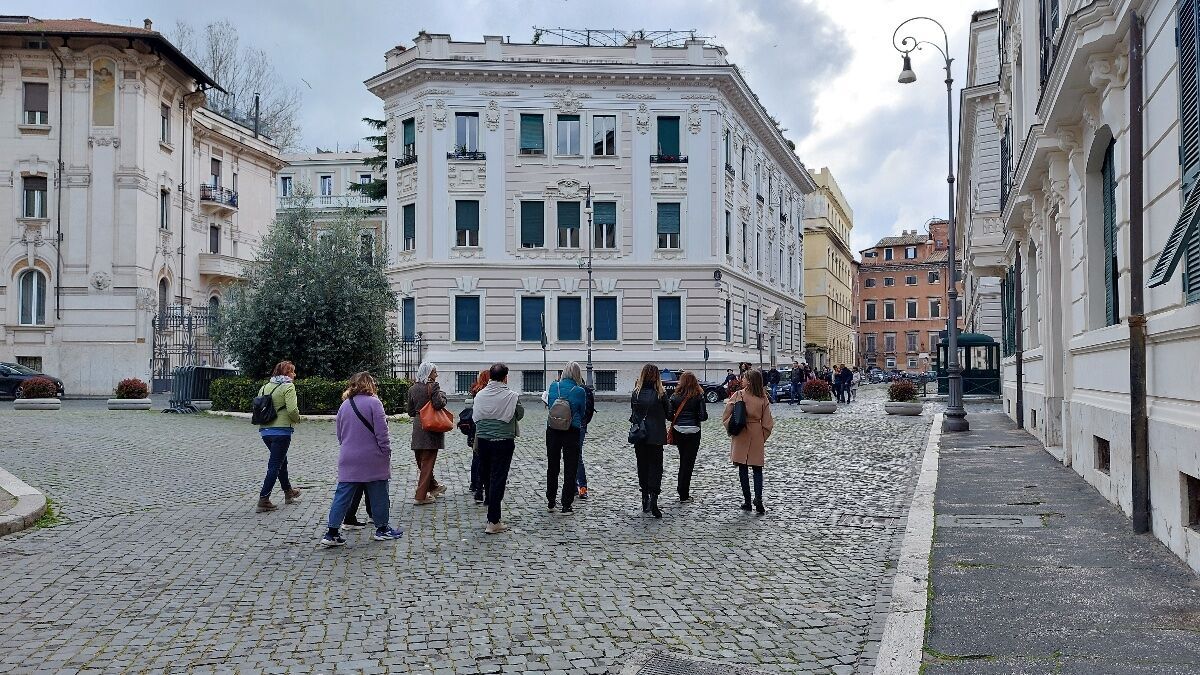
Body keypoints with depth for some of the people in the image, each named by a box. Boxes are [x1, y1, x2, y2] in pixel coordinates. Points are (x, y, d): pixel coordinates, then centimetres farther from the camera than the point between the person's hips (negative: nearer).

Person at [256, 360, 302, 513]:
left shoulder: (264, 387, 11)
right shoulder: (288, 387, -10)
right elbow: (292, 409, -20)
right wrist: (297, 419, -1)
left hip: (265, 430, 8)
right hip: (281, 430, -8)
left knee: (281, 460, 24)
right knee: (275, 465, -2)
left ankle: (288, 492, 38)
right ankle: (263, 500, -6)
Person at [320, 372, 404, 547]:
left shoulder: (344, 405, 8)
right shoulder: (373, 402, -10)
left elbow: (340, 434, 15)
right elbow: (381, 432, -14)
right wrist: (386, 452, -5)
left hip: (348, 459, 5)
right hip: (373, 460, -5)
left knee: (342, 496, 5)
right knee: (378, 493, 9)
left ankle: (332, 533, 2)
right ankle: (382, 529, 20)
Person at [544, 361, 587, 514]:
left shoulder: (553, 386, -3)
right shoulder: (580, 391, -10)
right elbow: (582, 412, 2)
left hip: (552, 430, 3)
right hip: (572, 431, -3)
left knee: (552, 466, 16)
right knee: (570, 468, 5)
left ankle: (551, 501, 25)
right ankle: (566, 506, 3)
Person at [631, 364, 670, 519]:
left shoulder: (636, 393, -5)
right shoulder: (661, 394, -11)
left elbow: (633, 413, 3)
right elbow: (668, 414, 1)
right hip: (656, 436, -2)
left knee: (642, 466, 14)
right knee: (656, 466, 3)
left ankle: (645, 500, 18)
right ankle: (653, 499, -14)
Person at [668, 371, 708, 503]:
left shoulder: (675, 396, -3)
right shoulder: (698, 396, -8)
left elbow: (670, 414, -5)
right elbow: (704, 416, -11)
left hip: (678, 431, 2)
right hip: (693, 431, -2)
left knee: (683, 460, 21)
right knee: (689, 462, 2)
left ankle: (681, 486, 25)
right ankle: (684, 495, 2)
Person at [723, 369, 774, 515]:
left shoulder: (738, 396, -11)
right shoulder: (763, 400, -6)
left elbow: (726, 416, -7)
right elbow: (767, 423, -1)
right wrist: (763, 438, 12)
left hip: (740, 437, -1)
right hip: (757, 437, 1)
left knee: (743, 469, 8)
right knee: (757, 469, 10)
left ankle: (747, 501, 10)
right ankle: (758, 499, -7)